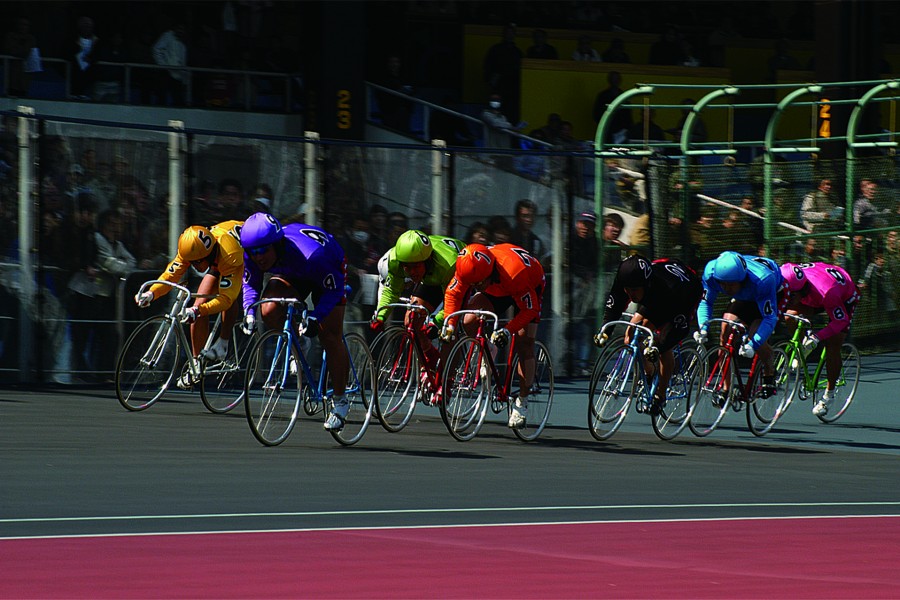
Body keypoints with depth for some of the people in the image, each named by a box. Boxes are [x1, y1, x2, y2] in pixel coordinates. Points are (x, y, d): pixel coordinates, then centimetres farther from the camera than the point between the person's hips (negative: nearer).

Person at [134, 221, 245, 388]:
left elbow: (226, 298, -49)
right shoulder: (190, 251, -30)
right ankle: (195, 364, -1)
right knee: (200, 302, -11)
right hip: (217, 262, 5)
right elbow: (170, 275, -26)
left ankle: (223, 344, -21)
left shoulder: (229, 256, -46)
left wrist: (197, 311, -63)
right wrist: (151, 294, -45)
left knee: (231, 292, -35)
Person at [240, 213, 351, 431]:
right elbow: (250, 284, -7)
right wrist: (249, 312, -25)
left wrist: (315, 317, -39)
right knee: (269, 311, -26)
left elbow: (334, 289, -29)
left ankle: (340, 401, 4)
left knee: (331, 337, -11)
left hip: (329, 272, -4)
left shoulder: (310, 254, -44)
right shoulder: (251, 255, -29)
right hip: (291, 274, 4)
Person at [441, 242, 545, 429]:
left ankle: (522, 401, -2)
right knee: (469, 322, -20)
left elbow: (529, 310, -34)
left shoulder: (515, 272, -44)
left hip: (530, 286, -4)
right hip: (497, 289, 4)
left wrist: (508, 330, -45)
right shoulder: (470, 269, -32)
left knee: (524, 344, -14)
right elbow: (452, 293, -14)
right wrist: (450, 323, -25)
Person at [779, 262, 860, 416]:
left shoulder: (827, 292, -45)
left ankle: (829, 393, 2)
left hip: (844, 300, -5)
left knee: (832, 346, -14)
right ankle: (803, 347, 9)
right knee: (791, 318, -20)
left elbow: (841, 321, -34)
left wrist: (817, 337, -44)